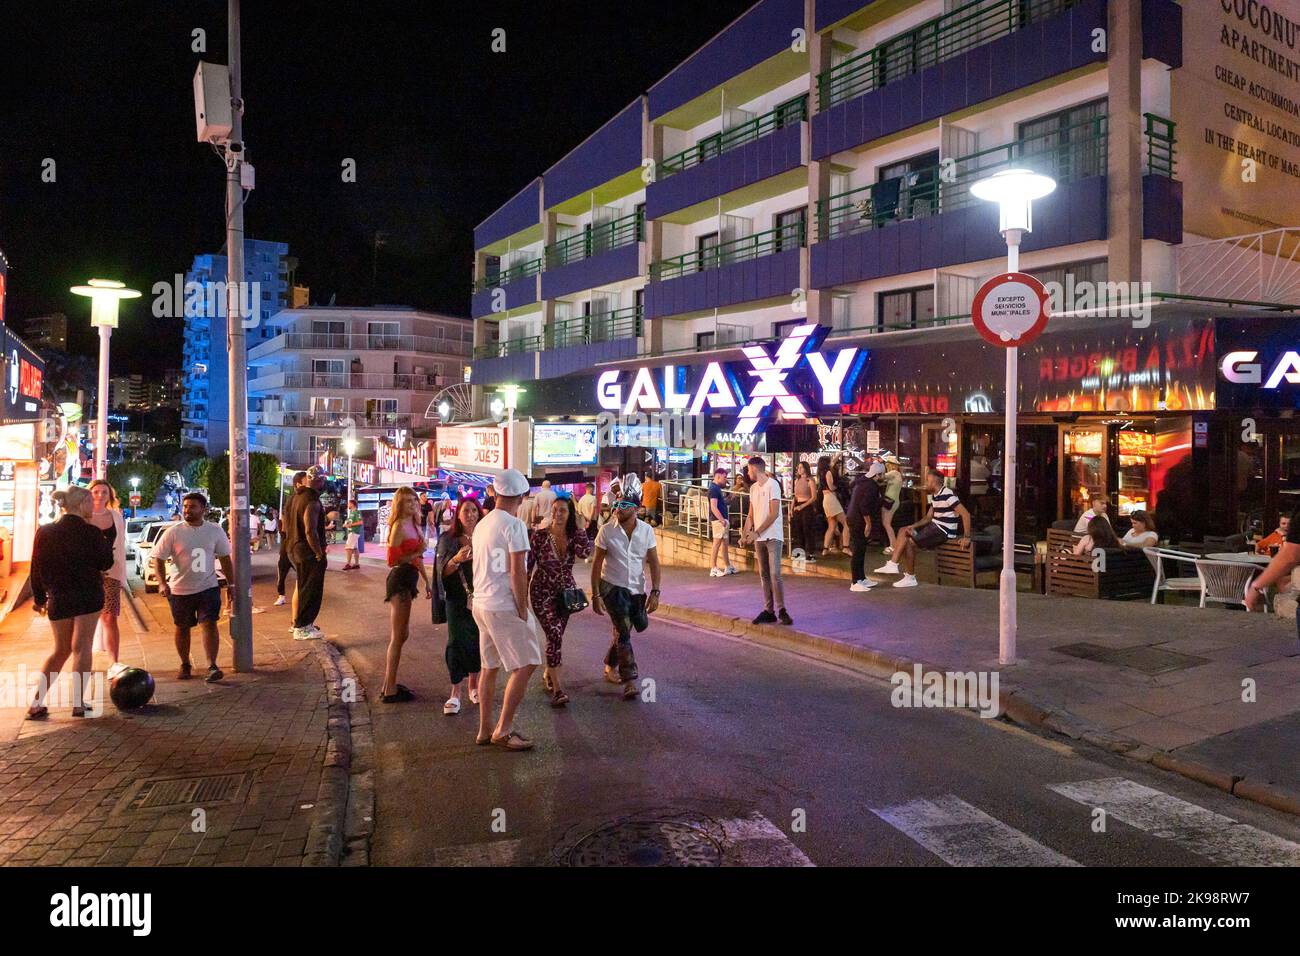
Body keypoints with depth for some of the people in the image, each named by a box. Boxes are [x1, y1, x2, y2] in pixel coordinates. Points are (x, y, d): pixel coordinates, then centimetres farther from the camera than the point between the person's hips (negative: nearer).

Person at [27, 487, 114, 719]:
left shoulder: (44, 532, 1)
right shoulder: (91, 533, -11)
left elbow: (37, 568, 6)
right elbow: (106, 563, -1)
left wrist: (39, 597, 15)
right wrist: (105, 542, 14)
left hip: (58, 598, 4)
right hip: (87, 597, -4)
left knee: (60, 650, 17)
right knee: (81, 648, 1)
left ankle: (37, 703, 9)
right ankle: (78, 703, -2)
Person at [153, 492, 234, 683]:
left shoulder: (215, 531, 0)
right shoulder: (173, 532, -5)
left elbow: (225, 558, 9)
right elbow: (157, 557, -4)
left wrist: (231, 584, 8)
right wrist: (163, 583, -17)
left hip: (208, 587, 0)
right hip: (179, 590, 0)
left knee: (209, 624, -12)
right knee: (182, 628, 12)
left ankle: (212, 666, -14)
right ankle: (185, 665, 28)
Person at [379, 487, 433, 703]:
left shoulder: (414, 525, 12)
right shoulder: (399, 526, -14)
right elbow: (392, 559, -18)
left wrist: (427, 581, 22)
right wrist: (416, 554, -18)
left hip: (407, 581, 10)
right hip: (400, 580, -10)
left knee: (402, 634, 17)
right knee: (397, 636, -3)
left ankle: (389, 684, 27)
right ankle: (390, 690, 5)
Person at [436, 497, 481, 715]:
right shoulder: (448, 540, 0)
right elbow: (443, 571, -6)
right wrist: (457, 559, -24)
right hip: (458, 599, -2)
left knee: (478, 641, 7)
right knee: (457, 642, -6)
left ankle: (473, 685, 25)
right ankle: (455, 692, 0)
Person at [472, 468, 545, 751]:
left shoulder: (482, 524, 13)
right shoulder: (514, 525, -13)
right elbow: (517, 572, -17)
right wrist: (522, 609, -10)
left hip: (481, 603, 9)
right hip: (505, 606, -9)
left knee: (490, 667, 15)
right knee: (525, 665, -2)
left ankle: (485, 730, 21)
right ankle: (503, 730, -2)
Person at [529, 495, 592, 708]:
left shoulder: (574, 536, -4)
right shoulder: (540, 535, -12)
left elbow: (584, 553, -25)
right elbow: (528, 565, -8)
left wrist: (579, 526, -18)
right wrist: (522, 593, -10)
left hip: (566, 592, 4)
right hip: (542, 592, -4)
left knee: (555, 636, 13)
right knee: (555, 636, -15)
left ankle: (547, 675, 37)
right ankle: (556, 689, -11)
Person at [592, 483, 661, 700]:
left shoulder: (646, 530, -5)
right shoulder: (607, 530, -11)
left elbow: (653, 562, -1)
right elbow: (597, 563, -6)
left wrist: (655, 592, -8)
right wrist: (595, 595, -9)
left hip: (636, 588, 3)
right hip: (612, 586, -3)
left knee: (622, 630, 16)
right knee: (623, 630, -13)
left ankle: (610, 666, 40)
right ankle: (629, 681, -11)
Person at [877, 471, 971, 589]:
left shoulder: (947, 495, -19)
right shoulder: (934, 495, 12)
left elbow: (966, 514, -23)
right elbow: (928, 517, 16)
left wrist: (966, 537, -26)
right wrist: (914, 526, -1)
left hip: (944, 531, -10)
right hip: (934, 526, 10)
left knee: (909, 542, -14)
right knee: (903, 532, 6)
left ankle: (910, 578, -4)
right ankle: (893, 564, -2)